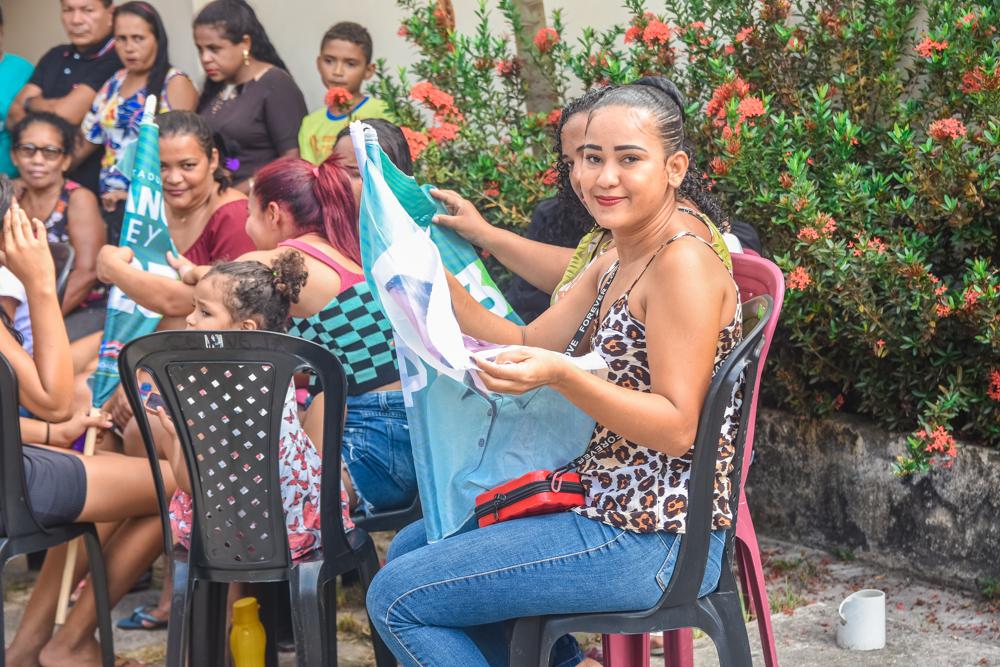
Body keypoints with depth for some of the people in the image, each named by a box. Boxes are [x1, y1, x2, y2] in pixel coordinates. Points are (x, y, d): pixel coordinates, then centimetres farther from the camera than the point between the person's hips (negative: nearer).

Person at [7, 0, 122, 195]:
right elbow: (15, 114, 6)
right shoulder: (55, 56, 13)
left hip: (93, 188, -6)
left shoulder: (116, 60, -13)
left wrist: (31, 103, 3)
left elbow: (65, 114, -18)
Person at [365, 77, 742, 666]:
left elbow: (677, 429, -22)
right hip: (613, 507, 10)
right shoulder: (616, 264, 12)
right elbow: (529, 343, 10)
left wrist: (561, 375, -34)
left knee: (397, 597, -8)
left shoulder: (684, 261, -18)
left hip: (652, 543, -10)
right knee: (412, 546, 24)